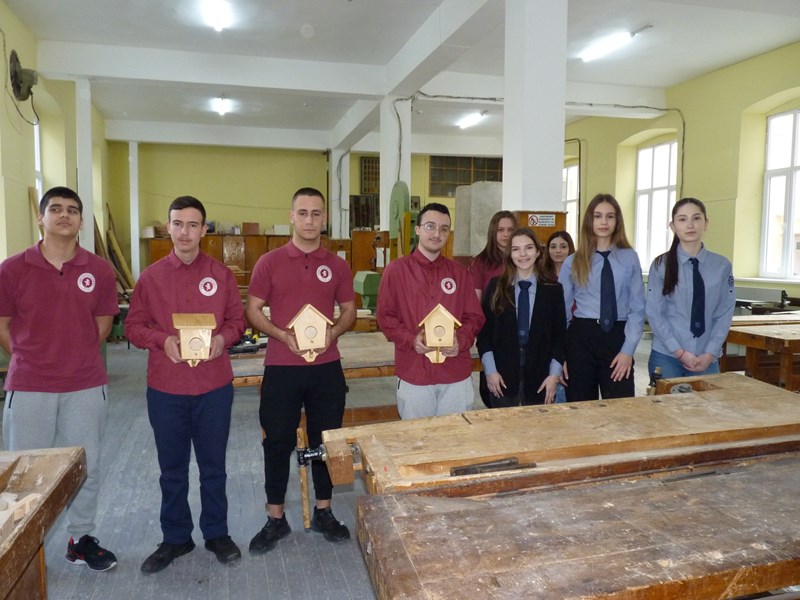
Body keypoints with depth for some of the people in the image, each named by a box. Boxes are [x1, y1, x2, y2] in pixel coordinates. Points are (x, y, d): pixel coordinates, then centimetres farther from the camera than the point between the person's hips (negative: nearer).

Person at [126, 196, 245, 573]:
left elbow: (237, 320, 5)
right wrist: (163, 340, -16)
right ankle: (175, 538, 32)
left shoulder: (221, 274, 1)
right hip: (165, 389, 1)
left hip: (214, 388, 0)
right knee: (172, 469, 14)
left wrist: (223, 339, -16)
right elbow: (133, 326, 3)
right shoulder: (151, 276, 1)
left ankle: (217, 534, 31)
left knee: (213, 466, 13)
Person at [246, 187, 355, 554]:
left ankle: (323, 513, 29)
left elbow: (349, 310, 9)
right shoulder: (269, 262, -1)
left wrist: (333, 332, -11)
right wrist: (284, 335, -16)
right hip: (281, 367, -1)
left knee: (325, 440, 11)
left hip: (327, 367, 2)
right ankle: (275, 519, 25)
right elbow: (253, 311, 0)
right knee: (278, 442, 8)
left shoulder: (337, 265, 4)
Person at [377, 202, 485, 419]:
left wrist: (461, 341, -12)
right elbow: (385, 316, -3)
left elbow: (474, 317, 7)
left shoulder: (459, 273, 6)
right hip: (413, 374, -2)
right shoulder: (396, 270, -2)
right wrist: (411, 340, -18)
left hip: (456, 375, 2)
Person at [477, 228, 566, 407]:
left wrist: (554, 374, -3)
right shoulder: (496, 286, 2)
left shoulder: (553, 289, 4)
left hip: (539, 375, 1)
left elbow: (559, 334, 4)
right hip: (502, 374, 0)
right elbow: (484, 331, 1)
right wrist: (490, 370, -6)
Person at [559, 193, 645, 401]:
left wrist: (628, 350, -7)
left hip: (617, 337, 0)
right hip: (581, 337, 0)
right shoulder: (572, 262, 5)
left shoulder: (629, 258, 4)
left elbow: (638, 308, 1)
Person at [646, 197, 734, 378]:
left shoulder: (722, 266, 2)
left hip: (706, 359, 2)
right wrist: (680, 352, -11)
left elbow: (724, 314, 2)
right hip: (666, 357, -1)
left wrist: (710, 353, -7)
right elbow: (654, 314, -6)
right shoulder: (661, 265, -4)